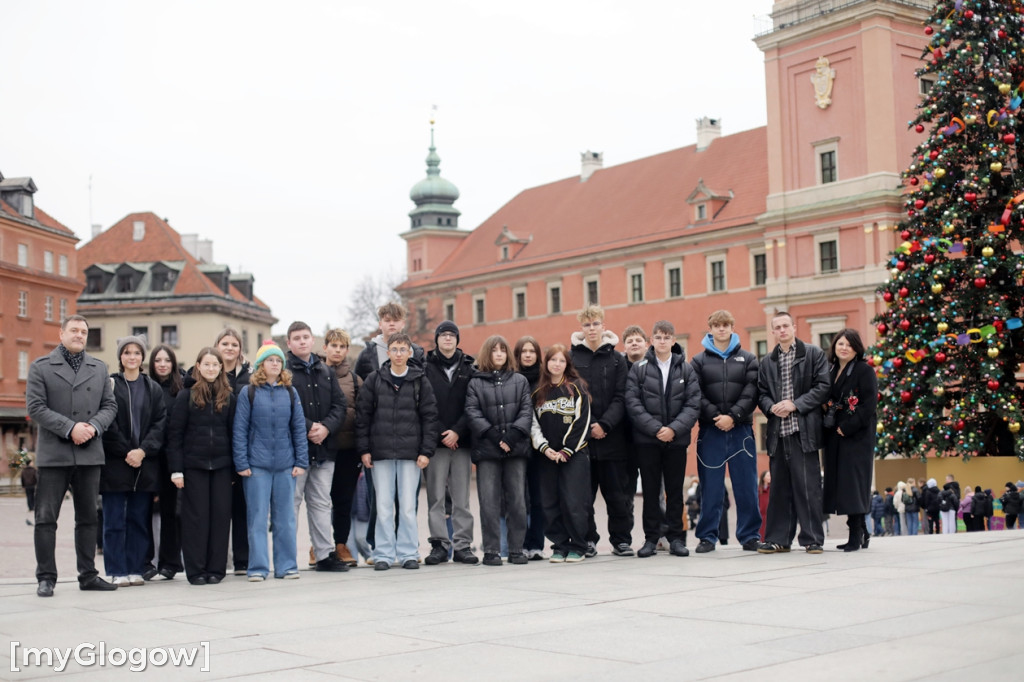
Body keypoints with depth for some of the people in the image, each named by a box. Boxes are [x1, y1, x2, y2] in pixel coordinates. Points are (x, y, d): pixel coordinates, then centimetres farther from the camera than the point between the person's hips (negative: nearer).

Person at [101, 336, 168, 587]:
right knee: (114, 521, -1)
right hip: (115, 462, -2)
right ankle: (117, 572, 4)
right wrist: (127, 452, -11)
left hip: (145, 464, 2)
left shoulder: (153, 389, 11)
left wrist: (143, 451, -11)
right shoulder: (110, 385, 3)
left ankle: (135, 569, 11)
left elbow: (160, 423, 3)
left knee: (139, 520, 5)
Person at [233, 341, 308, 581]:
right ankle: (258, 568, 7)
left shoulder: (290, 393, 8)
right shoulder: (248, 393, 0)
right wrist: (241, 463, -7)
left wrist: (301, 461, 2)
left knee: (285, 518, 7)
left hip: (285, 465, 2)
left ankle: (286, 566, 15)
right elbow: (239, 430, -2)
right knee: (257, 518, 0)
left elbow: (299, 428, 8)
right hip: (257, 465, -2)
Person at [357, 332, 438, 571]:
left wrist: (426, 451, -4)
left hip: (410, 453, 0)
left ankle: (408, 553, 11)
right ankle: (384, 554, 10)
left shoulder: (420, 382, 4)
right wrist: (363, 449, -1)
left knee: (408, 506, 2)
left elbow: (429, 417, 3)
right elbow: (362, 415, 5)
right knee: (383, 506, 3)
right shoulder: (374, 380, 5)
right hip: (381, 452, 1)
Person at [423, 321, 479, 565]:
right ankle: (439, 545, 4)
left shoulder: (468, 368, 9)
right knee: (436, 497, -1)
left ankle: (462, 545, 6)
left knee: (461, 497, 3)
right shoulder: (426, 368, 5)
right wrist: (441, 433, -9)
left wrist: (457, 431, -9)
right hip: (436, 441, -1)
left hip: (461, 441, 1)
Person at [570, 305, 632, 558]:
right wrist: (590, 425, -10)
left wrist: (604, 425, -12)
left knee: (617, 494, 4)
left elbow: (621, 397, 1)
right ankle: (587, 539, 13)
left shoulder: (617, 359, 7)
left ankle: (621, 540, 14)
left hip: (612, 436, 1)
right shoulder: (572, 357, 5)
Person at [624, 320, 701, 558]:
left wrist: (674, 429, -14)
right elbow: (632, 403, -5)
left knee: (675, 490, 6)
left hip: (677, 439, 1)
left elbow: (693, 404, -1)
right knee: (650, 490, 4)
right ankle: (651, 538, 10)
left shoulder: (686, 369, 6)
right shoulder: (639, 369, 2)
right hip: (646, 440, -1)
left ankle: (676, 537, 13)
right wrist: (656, 428, -14)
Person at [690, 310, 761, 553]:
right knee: (710, 487, 2)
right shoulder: (699, 361, 9)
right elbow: (696, 395, -1)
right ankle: (708, 536, 9)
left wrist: (733, 416, -13)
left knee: (746, 486, 2)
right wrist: (715, 416, -14)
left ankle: (750, 535, 10)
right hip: (710, 431, 0)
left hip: (741, 429, 0)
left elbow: (751, 393, -1)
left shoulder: (748, 359, 10)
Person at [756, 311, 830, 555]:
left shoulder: (814, 354, 5)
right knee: (779, 487, 6)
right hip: (778, 431, 4)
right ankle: (778, 539, 11)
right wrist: (771, 407, -7)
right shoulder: (767, 362, 17)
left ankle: (812, 539, 2)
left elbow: (823, 386, -3)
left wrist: (796, 404, -11)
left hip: (803, 430, -4)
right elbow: (761, 393, 15)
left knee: (808, 486, -4)